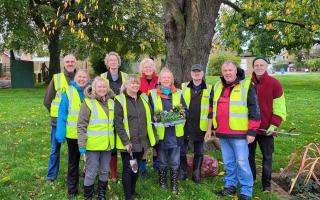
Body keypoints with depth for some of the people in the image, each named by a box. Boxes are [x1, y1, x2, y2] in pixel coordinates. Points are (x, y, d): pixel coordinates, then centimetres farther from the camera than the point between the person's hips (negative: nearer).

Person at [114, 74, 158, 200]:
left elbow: (149, 119, 12)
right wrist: (126, 142, -19)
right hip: (128, 143, -5)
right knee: (128, 169, 4)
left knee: (136, 168, 17)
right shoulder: (120, 100, -9)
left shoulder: (144, 98, 8)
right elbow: (118, 123, -14)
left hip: (141, 142, 5)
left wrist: (152, 137, 8)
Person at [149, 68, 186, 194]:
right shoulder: (153, 94, 1)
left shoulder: (178, 93, 8)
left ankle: (174, 185, 24)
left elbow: (185, 110, 7)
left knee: (174, 162, 9)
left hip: (175, 133, 1)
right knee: (162, 161, 13)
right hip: (160, 133, -1)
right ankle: (162, 183, 31)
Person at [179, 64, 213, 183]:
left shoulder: (209, 89, 1)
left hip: (200, 127, 0)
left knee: (199, 152, 10)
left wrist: (209, 129, -3)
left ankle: (197, 174, 25)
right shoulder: (183, 87, 3)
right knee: (182, 151, 7)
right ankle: (182, 172, 24)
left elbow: (210, 111, 1)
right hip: (184, 125, 1)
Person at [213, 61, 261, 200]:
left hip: (239, 133, -6)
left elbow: (254, 110, -9)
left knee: (242, 163, 0)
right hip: (222, 133, 6)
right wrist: (214, 127, 21)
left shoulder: (246, 86, -8)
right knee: (228, 162, 16)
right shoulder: (217, 87, 11)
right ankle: (230, 186, 31)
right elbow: (214, 107, 22)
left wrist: (252, 131, -12)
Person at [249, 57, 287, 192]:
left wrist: (274, 125, -14)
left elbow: (279, 108, -6)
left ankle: (266, 184, 23)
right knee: (249, 154, 14)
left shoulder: (274, 84, -6)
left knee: (267, 157, 9)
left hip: (266, 128, -2)